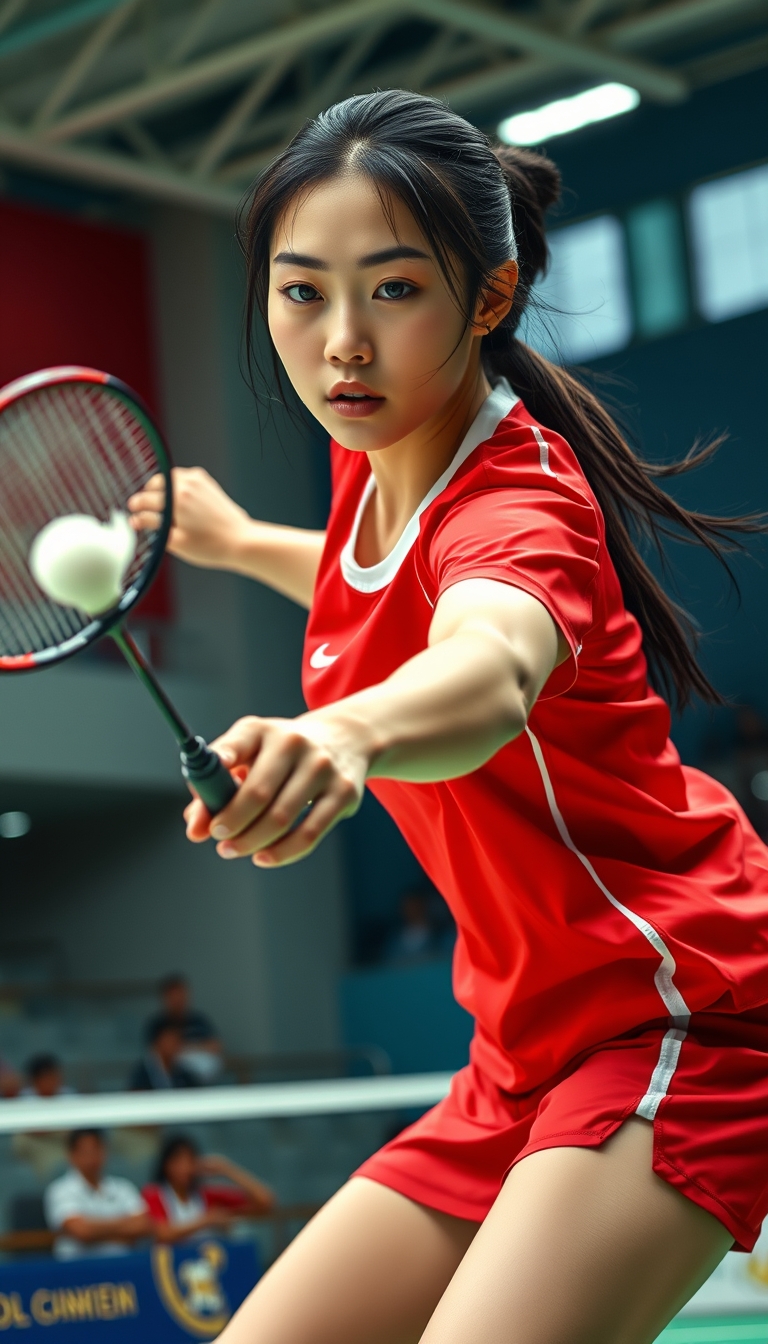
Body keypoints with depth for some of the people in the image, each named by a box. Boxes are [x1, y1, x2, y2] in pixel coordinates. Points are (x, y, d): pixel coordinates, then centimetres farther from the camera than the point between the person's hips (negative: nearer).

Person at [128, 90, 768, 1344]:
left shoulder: (519, 500, -21)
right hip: (529, 1056, 9)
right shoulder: (374, 467, 4)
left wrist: (344, 733, -67)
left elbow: (489, 672, -47)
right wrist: (240, 543, 35)